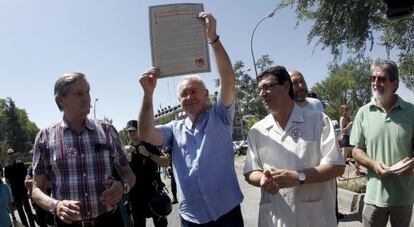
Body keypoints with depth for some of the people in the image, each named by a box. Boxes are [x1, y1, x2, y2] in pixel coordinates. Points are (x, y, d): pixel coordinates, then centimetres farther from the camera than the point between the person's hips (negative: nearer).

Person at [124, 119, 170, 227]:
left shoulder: (150, 147, -1)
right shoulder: (125, 149, 6)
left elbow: (166, 162, -13)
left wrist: (148, 154, -24)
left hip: (153, 191, -2)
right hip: (135, 195, 2)